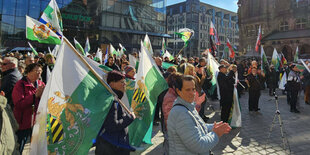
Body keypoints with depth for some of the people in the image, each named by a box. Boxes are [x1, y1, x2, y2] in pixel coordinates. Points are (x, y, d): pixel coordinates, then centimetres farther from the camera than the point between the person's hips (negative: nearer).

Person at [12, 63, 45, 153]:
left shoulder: (41, 84, 6)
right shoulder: (20, 84, -9)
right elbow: (19, 104, -20)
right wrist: (35, 95, -23)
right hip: (23, 123, -4)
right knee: (18, 149, 10)